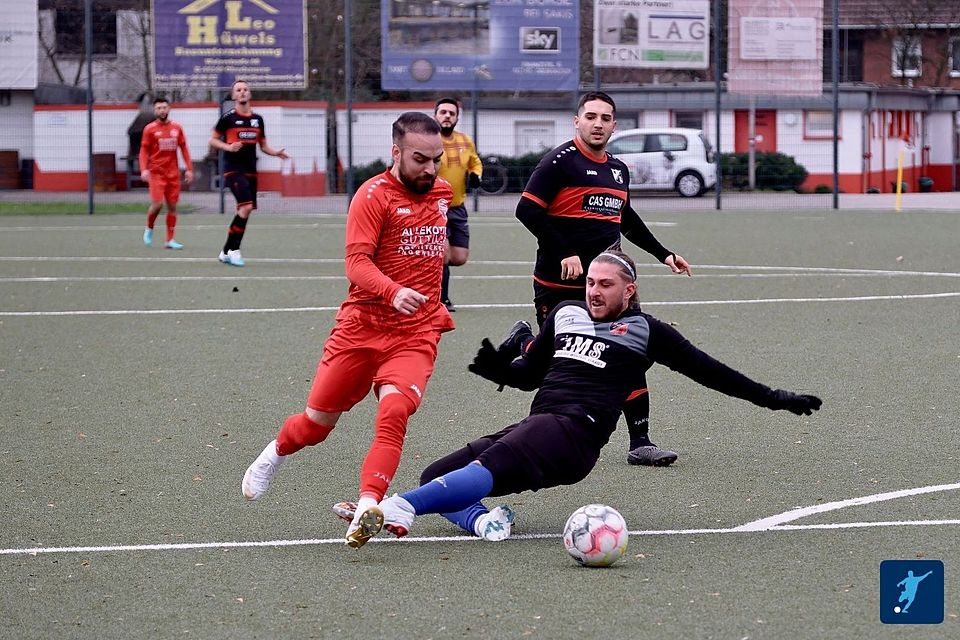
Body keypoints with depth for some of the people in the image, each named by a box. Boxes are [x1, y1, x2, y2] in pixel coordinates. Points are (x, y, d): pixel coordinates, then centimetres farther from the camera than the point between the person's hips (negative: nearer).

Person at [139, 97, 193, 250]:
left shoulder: (177, 128, 8)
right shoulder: (150, 129, -1)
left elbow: (184, 149, 11)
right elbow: (144, 151, -2)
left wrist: (189, 169, 4)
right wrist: (144, 169, -15)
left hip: (173, 173, 3)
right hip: (156, 173, -3)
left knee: (172, 206, 2)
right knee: (157, 203, -14)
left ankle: (170, 240, 7)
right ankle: (149, 229, 13)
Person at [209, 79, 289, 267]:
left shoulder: (257, 119, 11)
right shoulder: (228, 117, -4)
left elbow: (263, 145, 19)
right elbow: (213, 140, 1)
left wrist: (276, 153, -1)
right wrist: (228, 147, -16)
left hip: (250, 170, 6)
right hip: (233, 169, -6)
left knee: (244, 212, 7)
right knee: (246, 207, -21)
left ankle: (226, 252, 19)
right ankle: (234, 250, -13)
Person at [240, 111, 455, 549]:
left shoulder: (442, 192, 11)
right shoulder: (374, 195, -9)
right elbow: (357, 262, -20)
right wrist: (394, 292, -36)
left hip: (416, 335, 3)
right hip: (362, 327, -3)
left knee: (393, 411, -24)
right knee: (318, 422, 9)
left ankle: (367, 510, -30)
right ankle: (274, 455, 41)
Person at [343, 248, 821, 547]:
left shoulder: (646, 331, 9)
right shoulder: (565, 315, 23)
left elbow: (709, 371, 13)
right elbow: (527, 375, 31)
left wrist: (772, 398, 13)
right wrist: (496, 367, 9)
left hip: (575, 433, -8)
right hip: (534, 426, 8)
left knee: (490, 465, -35)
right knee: (436, 475, -9)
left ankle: (400, 507, -55)